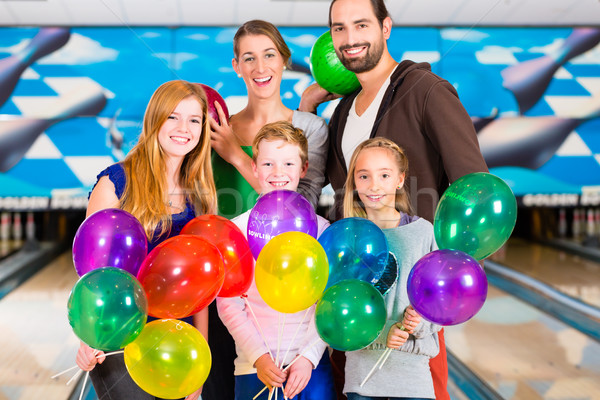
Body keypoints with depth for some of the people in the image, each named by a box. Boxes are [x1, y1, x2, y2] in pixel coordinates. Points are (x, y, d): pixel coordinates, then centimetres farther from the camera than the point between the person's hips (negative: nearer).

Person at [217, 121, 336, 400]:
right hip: (254, 366, -1)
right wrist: (258, 356, -10)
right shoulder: (238, 229, -1)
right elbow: (228, 303, -1)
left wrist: (308, 357, -8)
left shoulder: (320, 228, 3)